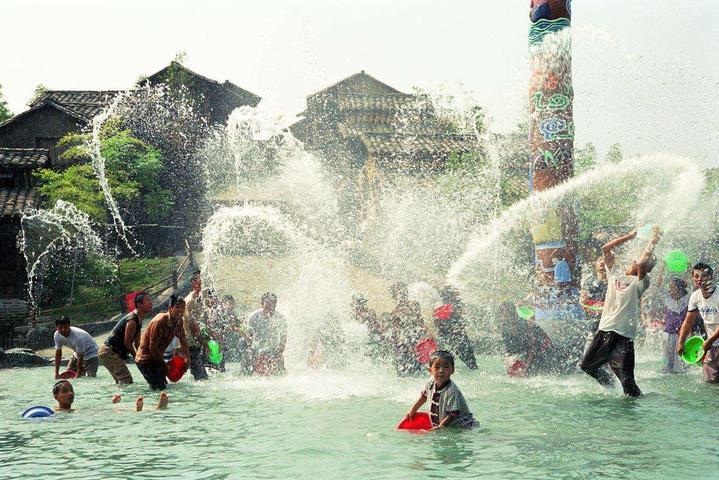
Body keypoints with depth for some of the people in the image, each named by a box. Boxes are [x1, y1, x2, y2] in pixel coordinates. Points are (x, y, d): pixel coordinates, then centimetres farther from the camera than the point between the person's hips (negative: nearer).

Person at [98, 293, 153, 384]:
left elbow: (137, 343, 16)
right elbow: (127, 343, -19)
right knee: (127, 380, -18)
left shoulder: (138, 320, 13)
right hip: (108, 352, -11)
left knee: (121, 380, 17)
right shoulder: (132, 320, -20)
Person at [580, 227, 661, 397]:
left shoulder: (640, 282, -2)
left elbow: (642, 264, -22)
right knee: (587, 366, 16)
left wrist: (653, 241, -10)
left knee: (627, 379, -8)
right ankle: (608, 384, 40)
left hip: (624, 335, -6)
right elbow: (606, 249, 14)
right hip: (604, 330, 6)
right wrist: (629, 237, 14)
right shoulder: (615, 274, 14)